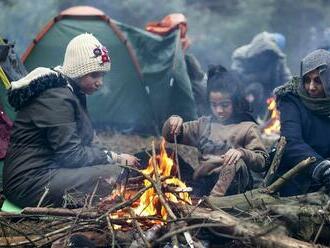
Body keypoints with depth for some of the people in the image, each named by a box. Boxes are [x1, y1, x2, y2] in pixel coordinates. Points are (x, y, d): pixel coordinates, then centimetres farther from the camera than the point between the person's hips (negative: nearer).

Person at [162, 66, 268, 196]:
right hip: (203, 184, 5)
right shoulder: (204, 124, 22)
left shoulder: (247, 128, 9)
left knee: (238, 164, -35)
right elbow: (169, 136, 23)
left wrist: (241, 153, -21)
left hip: (230, 183, -4)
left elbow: (262, 161, -1)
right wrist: (173, 122, 0)